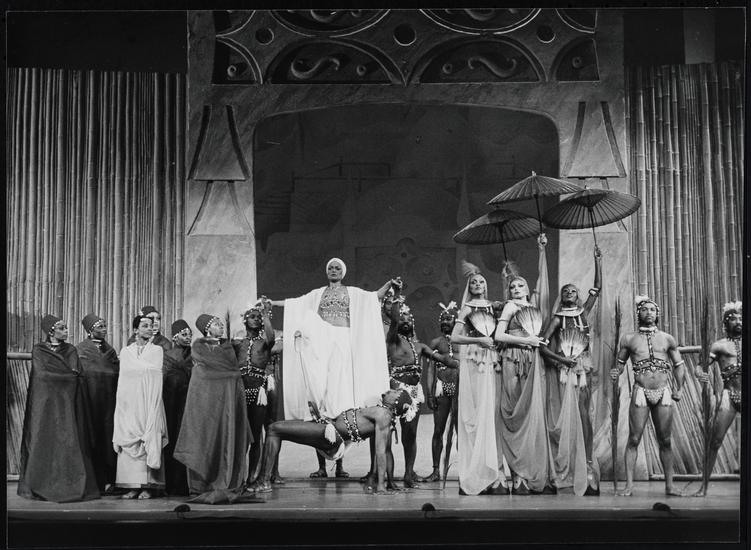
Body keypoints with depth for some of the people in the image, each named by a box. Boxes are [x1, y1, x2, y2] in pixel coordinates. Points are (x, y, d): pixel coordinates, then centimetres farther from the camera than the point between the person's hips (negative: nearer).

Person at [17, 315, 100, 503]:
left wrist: (55, 375, -7)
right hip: (45, 402, -2)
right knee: (44, 442, -5)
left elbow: (76, 374, 2)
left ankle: (69, 485, -5)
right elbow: (42, 374, -5)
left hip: (67, 402, 2)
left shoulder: (71, 351, 13)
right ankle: (40, 485, -1)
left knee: (69, 441, -5)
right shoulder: (38, 350, 7)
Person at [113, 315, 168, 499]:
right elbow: (122, 379, 11)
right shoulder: (125, 351, 13)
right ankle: (132, 486, -3)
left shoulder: (157, 350, 7)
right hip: (129, 402, 2)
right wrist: (121, 399, 4)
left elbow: (156, 375, 1)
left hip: (149, 401, -2)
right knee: (128, 440, -4)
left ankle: (148, 486, -5)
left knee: (150, 439, -5)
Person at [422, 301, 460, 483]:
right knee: (438, 430, 1)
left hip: (459, 387, -1)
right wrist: (429, 393, -1)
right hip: (441, 387, 1)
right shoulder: (436, 342, 11)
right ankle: (436, 470, 6)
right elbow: (431, 368, 7)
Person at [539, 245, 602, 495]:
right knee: (566, 415, -4)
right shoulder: (557, 318, 6)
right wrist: (560, 359, -11)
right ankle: (565, 469, 0)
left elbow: (597, 288, 11)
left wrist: (597, 260, 9)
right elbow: (541, 345, -1)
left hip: (583, 369, 2)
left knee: (583, 413, -5)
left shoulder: (583, 313, 13)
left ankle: (587, 463, -8)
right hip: (564, 370, -2)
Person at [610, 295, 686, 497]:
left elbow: (678, 365, 17)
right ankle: (629, 485, -3)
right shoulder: (629, 339, 6)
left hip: (663, 393, 2)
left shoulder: (667, 339, 10)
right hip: (640, 393, -2)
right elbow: (620, 363, 13)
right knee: (634, 439, -5)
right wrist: (615, 372, -9)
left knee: (664, 441, 5)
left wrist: (679, 389, 7)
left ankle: (669, 485, 10)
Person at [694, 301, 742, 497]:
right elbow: (701, 365, 4)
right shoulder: (719, 346, 8)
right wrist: (700, 374, -18)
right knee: (715, 440, -6)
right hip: (729, 395, -2)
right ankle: (704, 485, 0)